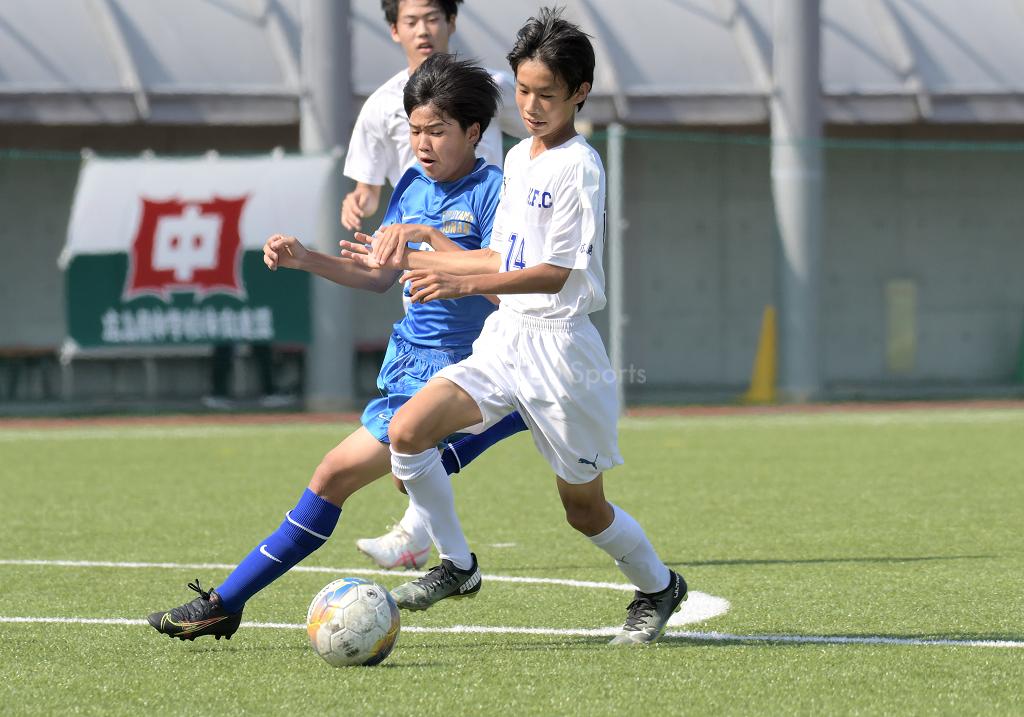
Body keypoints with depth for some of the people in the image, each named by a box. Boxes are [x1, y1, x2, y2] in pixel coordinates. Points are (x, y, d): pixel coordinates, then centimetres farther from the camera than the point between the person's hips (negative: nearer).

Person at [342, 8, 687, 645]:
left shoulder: (579, 167, -13)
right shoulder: (518, 159, 12)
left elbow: (557, 272, -20)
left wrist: (466, 284, -31)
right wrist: (408, 259, 20)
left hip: (559, 346, -7)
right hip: (504, 339, 7)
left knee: (584, 506, 4)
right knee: (407, 431, -13)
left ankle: (657, 587, 31)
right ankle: (457, 566, 2)